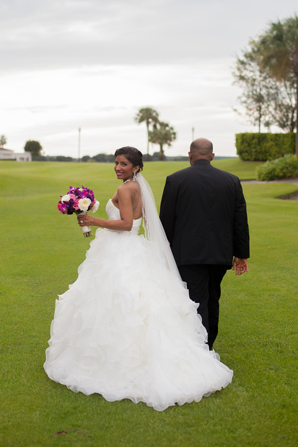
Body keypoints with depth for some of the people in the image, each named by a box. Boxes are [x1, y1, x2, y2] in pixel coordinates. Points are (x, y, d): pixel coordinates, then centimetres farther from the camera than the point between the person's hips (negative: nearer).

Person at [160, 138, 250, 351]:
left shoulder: (175, 180, -5)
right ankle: (208, 345, 35)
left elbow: (166, 220, -2)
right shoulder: (232, 181, 3)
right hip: (221, 253, 4)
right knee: (212, 301, 20)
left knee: (197, 303, -2)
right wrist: (242, 254, 12)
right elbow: (241, 220, 5)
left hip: (189, 254, -4)